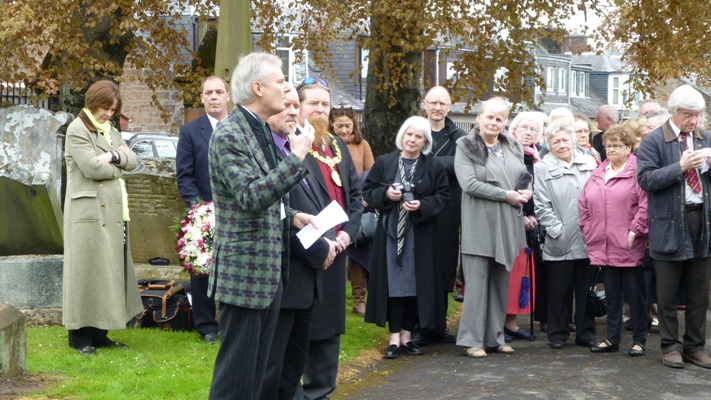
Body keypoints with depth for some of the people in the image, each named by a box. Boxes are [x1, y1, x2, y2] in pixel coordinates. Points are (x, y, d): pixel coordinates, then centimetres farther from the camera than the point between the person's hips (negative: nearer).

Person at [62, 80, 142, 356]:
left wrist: (114, 156, -10)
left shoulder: (111, 131, 19)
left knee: (110, 269, 7)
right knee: (86, 269, -5)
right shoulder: (77, 130, -6)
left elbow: (133, 161, 9)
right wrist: (119, 165, -1)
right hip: (89, 211, -8)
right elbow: (92, 167, -16)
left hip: (113, 211, 8)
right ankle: (80, 336, 2)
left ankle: (99, 333, 13)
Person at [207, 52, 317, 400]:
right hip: (245, 270, -9)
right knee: (236, 371, -3)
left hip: (270, 269, 9)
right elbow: (251, 197, -27)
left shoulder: (263, 131, 14)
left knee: (257, 370, 15)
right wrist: (296, 157, -25)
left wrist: (290, 215, 9)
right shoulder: (229, 134, -16)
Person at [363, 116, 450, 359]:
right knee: (393, 284, -1)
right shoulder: (384, 163, 4)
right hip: (390, 231, 0)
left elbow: (443, 196, 1)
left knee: (415, 284, 3)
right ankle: (394, 337, 4)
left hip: (420, 234, 0)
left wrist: (422, 205, -15)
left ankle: (407, 336, 13)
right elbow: (368, 191, 6)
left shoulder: (434, 166, 3)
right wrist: (385, 194, -13)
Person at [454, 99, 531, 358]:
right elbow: (469, 183, -15)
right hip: (479, 225, -6)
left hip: (508, 225, 6)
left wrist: (526, 192, -2)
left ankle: (495, 337, 18)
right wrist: (506, 195, -16)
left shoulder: (513, 147, 13)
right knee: (477, 282, -5)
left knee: (501, 283, 10)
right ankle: (472, 340, 1)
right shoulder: (466, 147, -4)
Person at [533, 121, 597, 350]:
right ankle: (557, 333, 15)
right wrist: (557, 231, -10)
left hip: (587, 240, 3)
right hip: (560, 243, -3)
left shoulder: (589, 163, 10)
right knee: (559, 291, 4)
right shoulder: (542, 168, 1)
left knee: (586, 289, 9)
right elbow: (542, 206, -3)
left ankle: (586, 333, 19)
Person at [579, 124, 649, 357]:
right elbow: (584, 206, 16)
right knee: (611, 295, 12)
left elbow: (646, 204, -14)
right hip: (603, 247, 6)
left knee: (634, 294, 2)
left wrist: (634, 231, -15)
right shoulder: (597, 174, 14)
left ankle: (639, 340, 11)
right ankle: (612, 339, 20)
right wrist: (588, 233, 8)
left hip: (629, 248, -6)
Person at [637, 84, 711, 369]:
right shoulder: (654, 141, -5)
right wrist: (680, 167, -22)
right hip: (670, 224, -4)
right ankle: (670, 346, 17)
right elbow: (645, 178, -13)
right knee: (667, 294, 5)